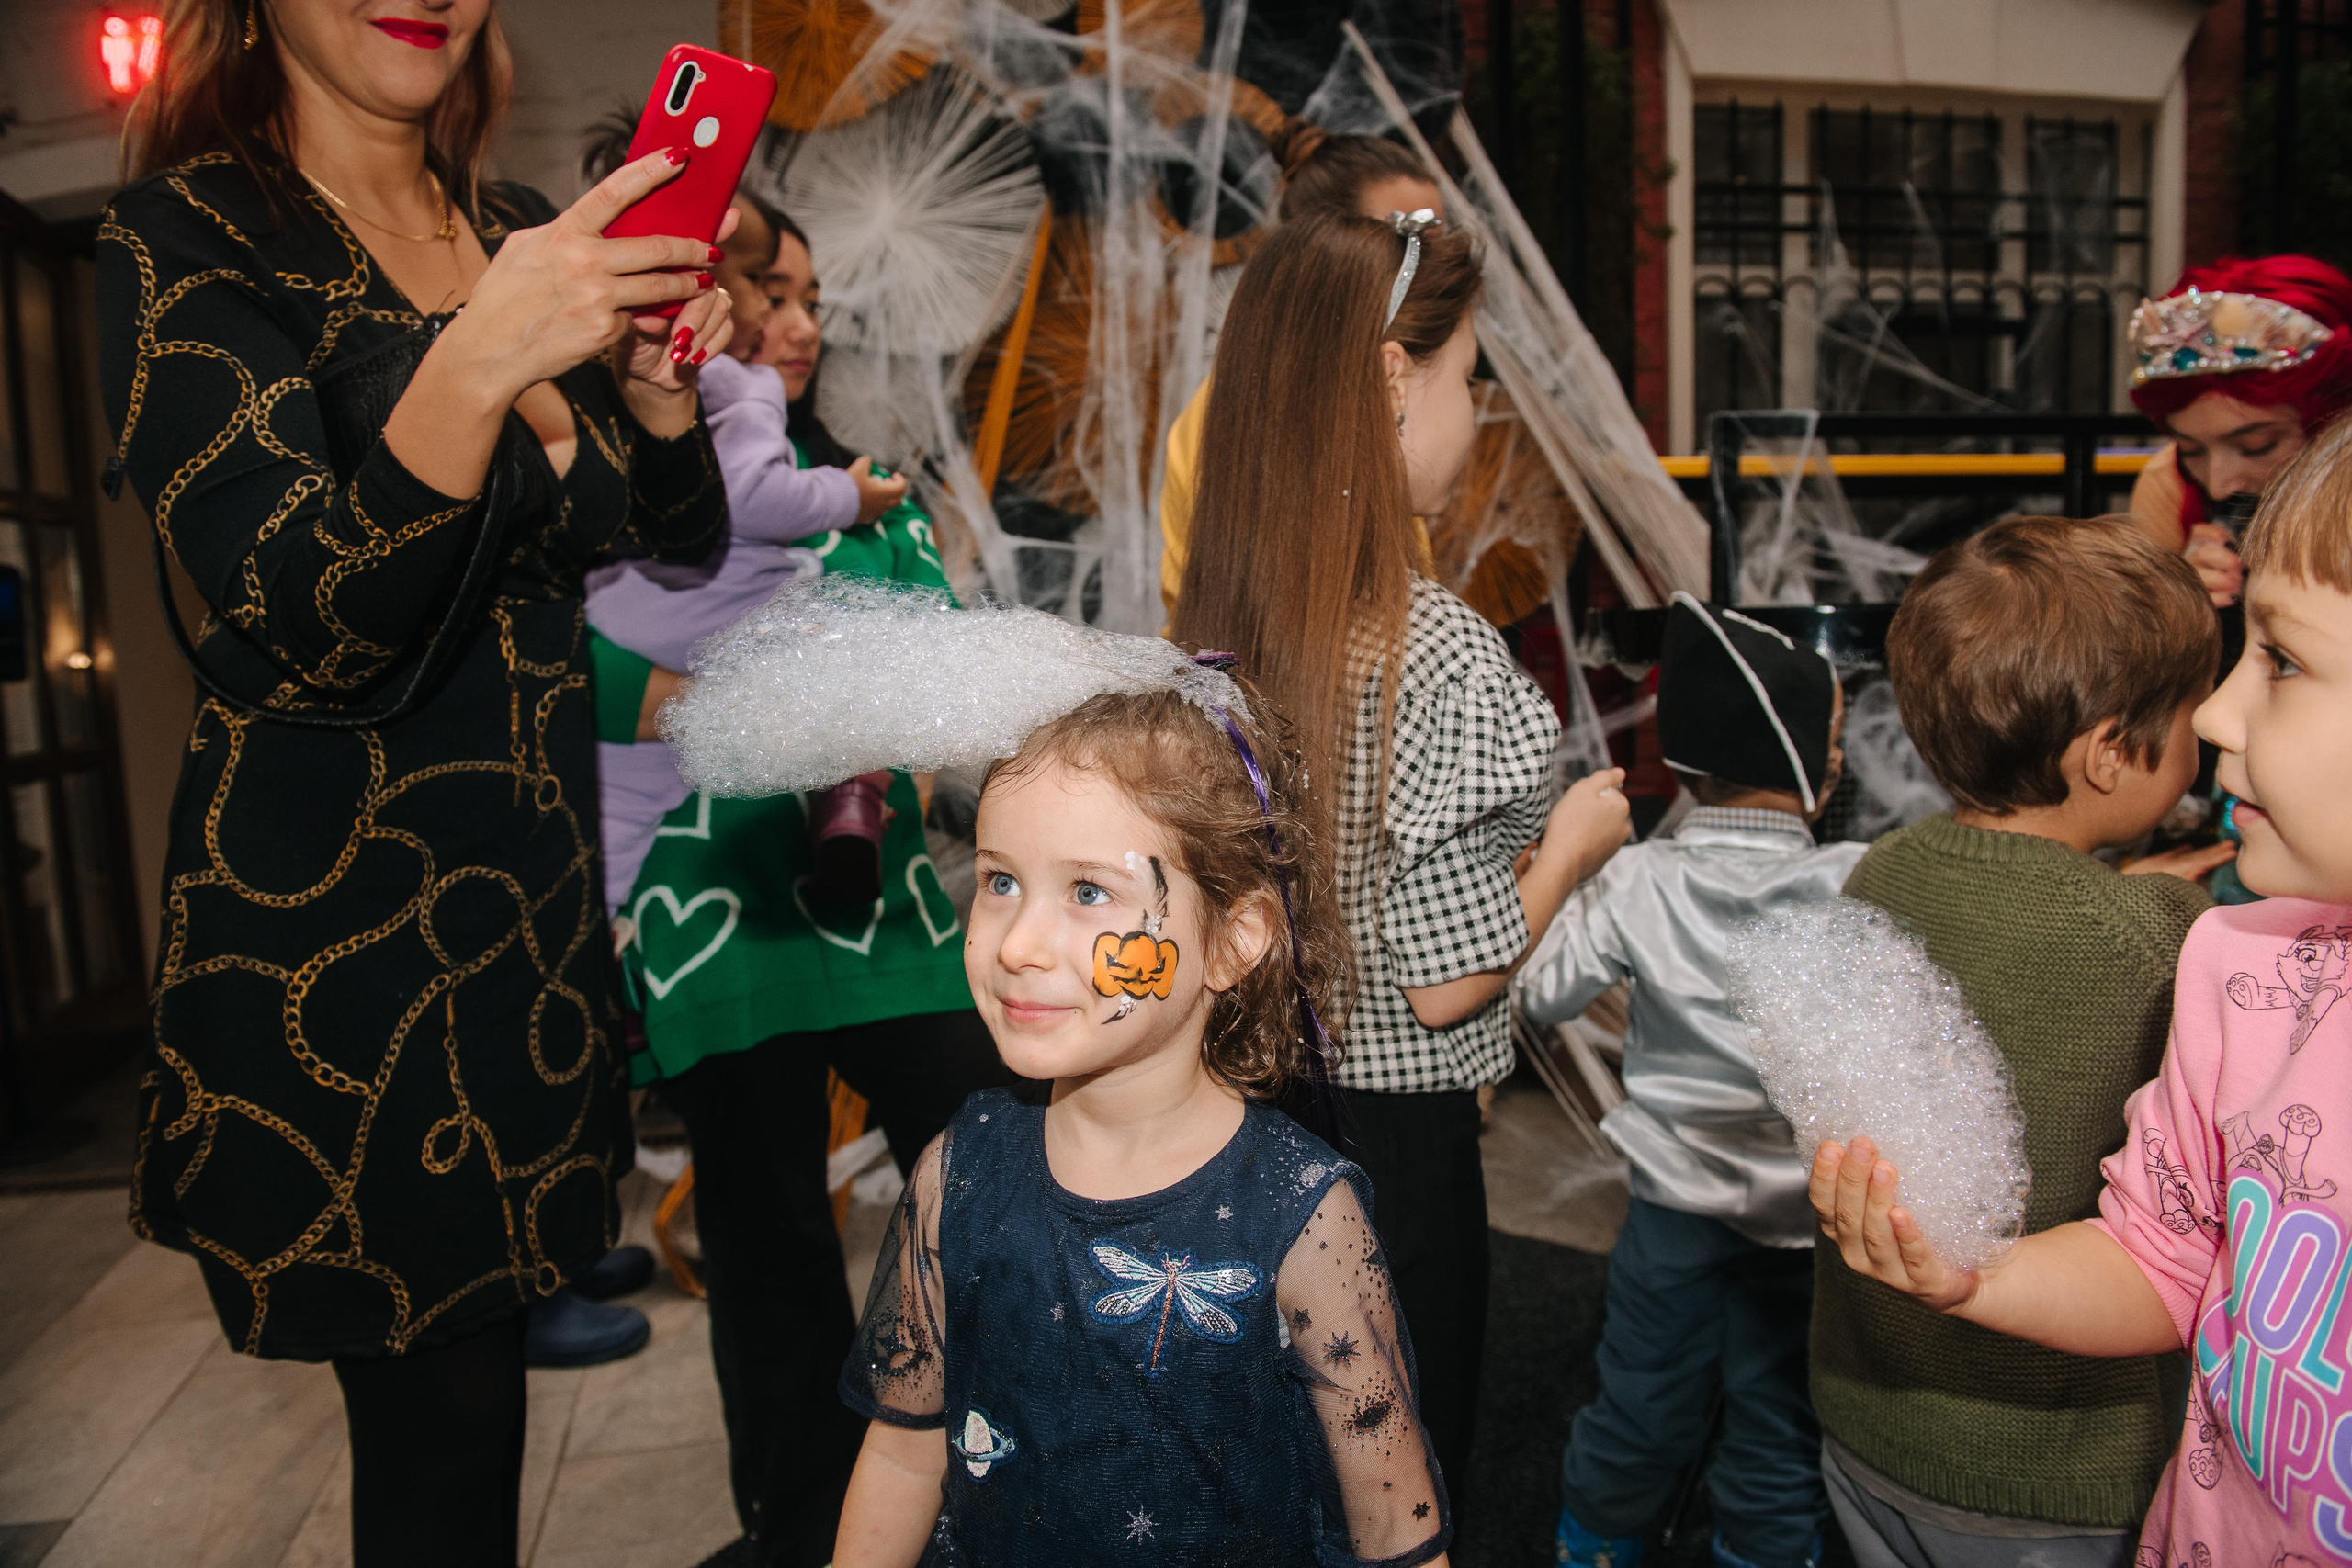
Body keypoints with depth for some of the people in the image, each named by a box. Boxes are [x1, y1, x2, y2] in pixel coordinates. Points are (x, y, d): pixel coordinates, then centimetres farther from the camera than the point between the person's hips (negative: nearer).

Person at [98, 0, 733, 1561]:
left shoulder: (531, 238, 9)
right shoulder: (185, 244, -9)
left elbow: (681, 546, 13)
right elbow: (320, 637, -20)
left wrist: (659, 389, -7)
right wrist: (479, 361, -32)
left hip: (550, 872, 6)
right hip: (340, 914, -5)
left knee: (488, 1346, 16)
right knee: (440, 1419, 1)